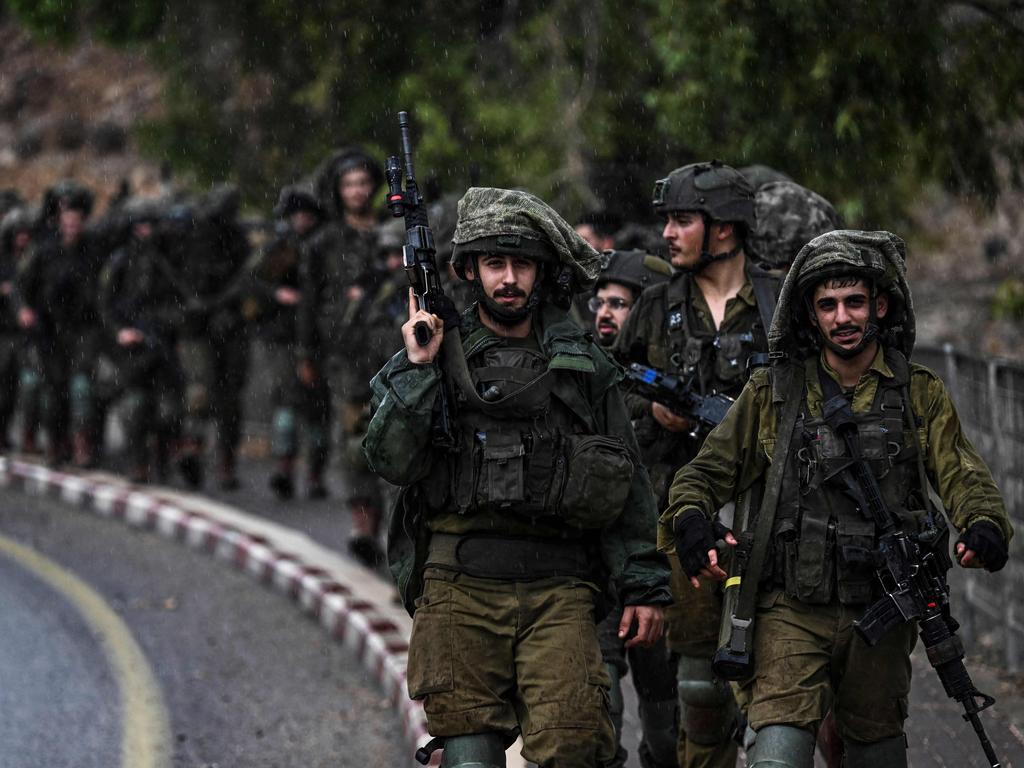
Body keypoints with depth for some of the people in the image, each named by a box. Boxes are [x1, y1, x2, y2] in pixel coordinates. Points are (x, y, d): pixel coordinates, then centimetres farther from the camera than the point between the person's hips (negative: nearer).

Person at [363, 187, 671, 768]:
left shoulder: (584, 365, 12)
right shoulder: (436, 354, 8)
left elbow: (628, 486, 14)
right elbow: (392, 462, -3)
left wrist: (644, 585, 9)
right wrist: (417, 368, -10)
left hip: (558, 590, 1)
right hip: (460, 588, 0)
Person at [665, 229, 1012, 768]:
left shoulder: (919, 395, 6)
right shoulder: (772, 391, 5)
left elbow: (961, 475, -3)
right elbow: (711, 469, 7)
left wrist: (985, 525, -25)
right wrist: (690, 518, -15)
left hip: (882, 613, 2)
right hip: (792, 608, -2)